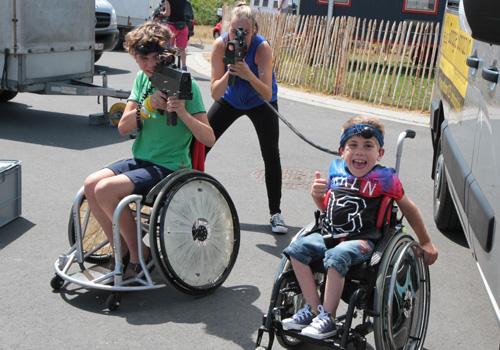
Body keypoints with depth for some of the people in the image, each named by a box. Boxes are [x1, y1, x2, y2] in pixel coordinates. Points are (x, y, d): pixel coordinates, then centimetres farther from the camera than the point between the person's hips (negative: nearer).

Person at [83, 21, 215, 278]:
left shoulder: (184, 84, -11)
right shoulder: (142, 78, 7)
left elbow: (209, 139, -15)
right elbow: (123, 128, 0)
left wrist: (183, 113, -31)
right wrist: (148, 106, -17)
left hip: (169, 167, -7)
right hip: (140, 160, 7)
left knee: (106, 190, -24)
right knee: (91, 184, -14)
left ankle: (140, 254, -4)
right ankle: (122, 252, 2)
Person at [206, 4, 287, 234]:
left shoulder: (262, 47, -32)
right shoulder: (220, 45, -26)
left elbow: (267, 95, -37)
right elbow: (215, 94, -28)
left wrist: (249, 75, -52)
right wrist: (229, 73, -44)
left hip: (260, 103, -2)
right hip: (230, 100, 2)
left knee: (271, 154, -15)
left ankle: (275, 213, -2)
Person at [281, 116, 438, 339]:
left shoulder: (385, 178, -1)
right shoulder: (336, 170, 11)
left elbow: (408, 208, 11)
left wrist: (426, 242, 15)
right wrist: (317, 195, -1)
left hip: (361, 241, -5)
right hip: (328, 235, 5)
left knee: (336, 256, -34)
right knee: (297, 248, -17)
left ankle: (327, 318, -22)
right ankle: (313, 308, -10)